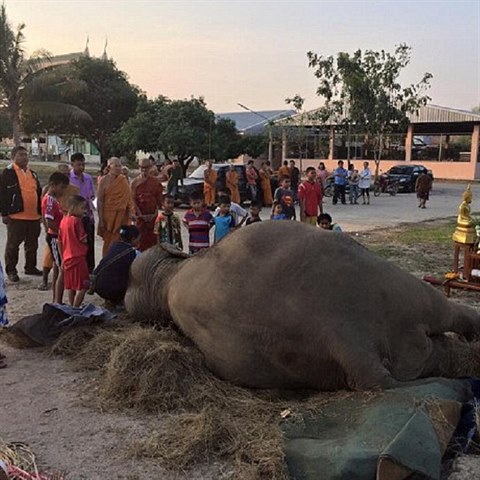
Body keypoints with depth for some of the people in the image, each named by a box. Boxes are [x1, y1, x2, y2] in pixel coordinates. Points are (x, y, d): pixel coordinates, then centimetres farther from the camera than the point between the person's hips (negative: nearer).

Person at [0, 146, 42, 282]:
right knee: (13, 245, 1)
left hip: (34, 216, 7)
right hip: (16, 216, -6)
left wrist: (40, 211, 19)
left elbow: (39, 192, 22)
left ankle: (31, 267, 27)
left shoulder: (32, 174, 16)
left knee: (32, 244, 14)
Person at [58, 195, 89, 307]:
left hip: (67, 258, 8)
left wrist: (62, 258, 19)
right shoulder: (77, 220, -14)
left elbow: (59, 241, 14)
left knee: (70, 287, 15)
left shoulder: (63, 220, 10)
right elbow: (83, 239, -14)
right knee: (82, 287, -4)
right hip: (78, 257, -8)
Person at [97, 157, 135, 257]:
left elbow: (128, 198, 7)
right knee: (108, 242, 5)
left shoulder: (124, 181, 4)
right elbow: (100, 200, -5)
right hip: (108, 215, -2)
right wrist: (101, 219, -9)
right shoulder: (104, 181, -4)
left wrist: (130, 212, -5)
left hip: (122, 216, 2)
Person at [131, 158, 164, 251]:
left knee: (152, 239, 2)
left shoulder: (156, 182, 6)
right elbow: (133, 200, -1)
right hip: (140, 216, -1)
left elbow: (160, 199, 5)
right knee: (141, 239, -2)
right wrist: (140, 215, -10)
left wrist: (155, 213, -6)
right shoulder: (135, 182, 3)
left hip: (153, 216, 1)